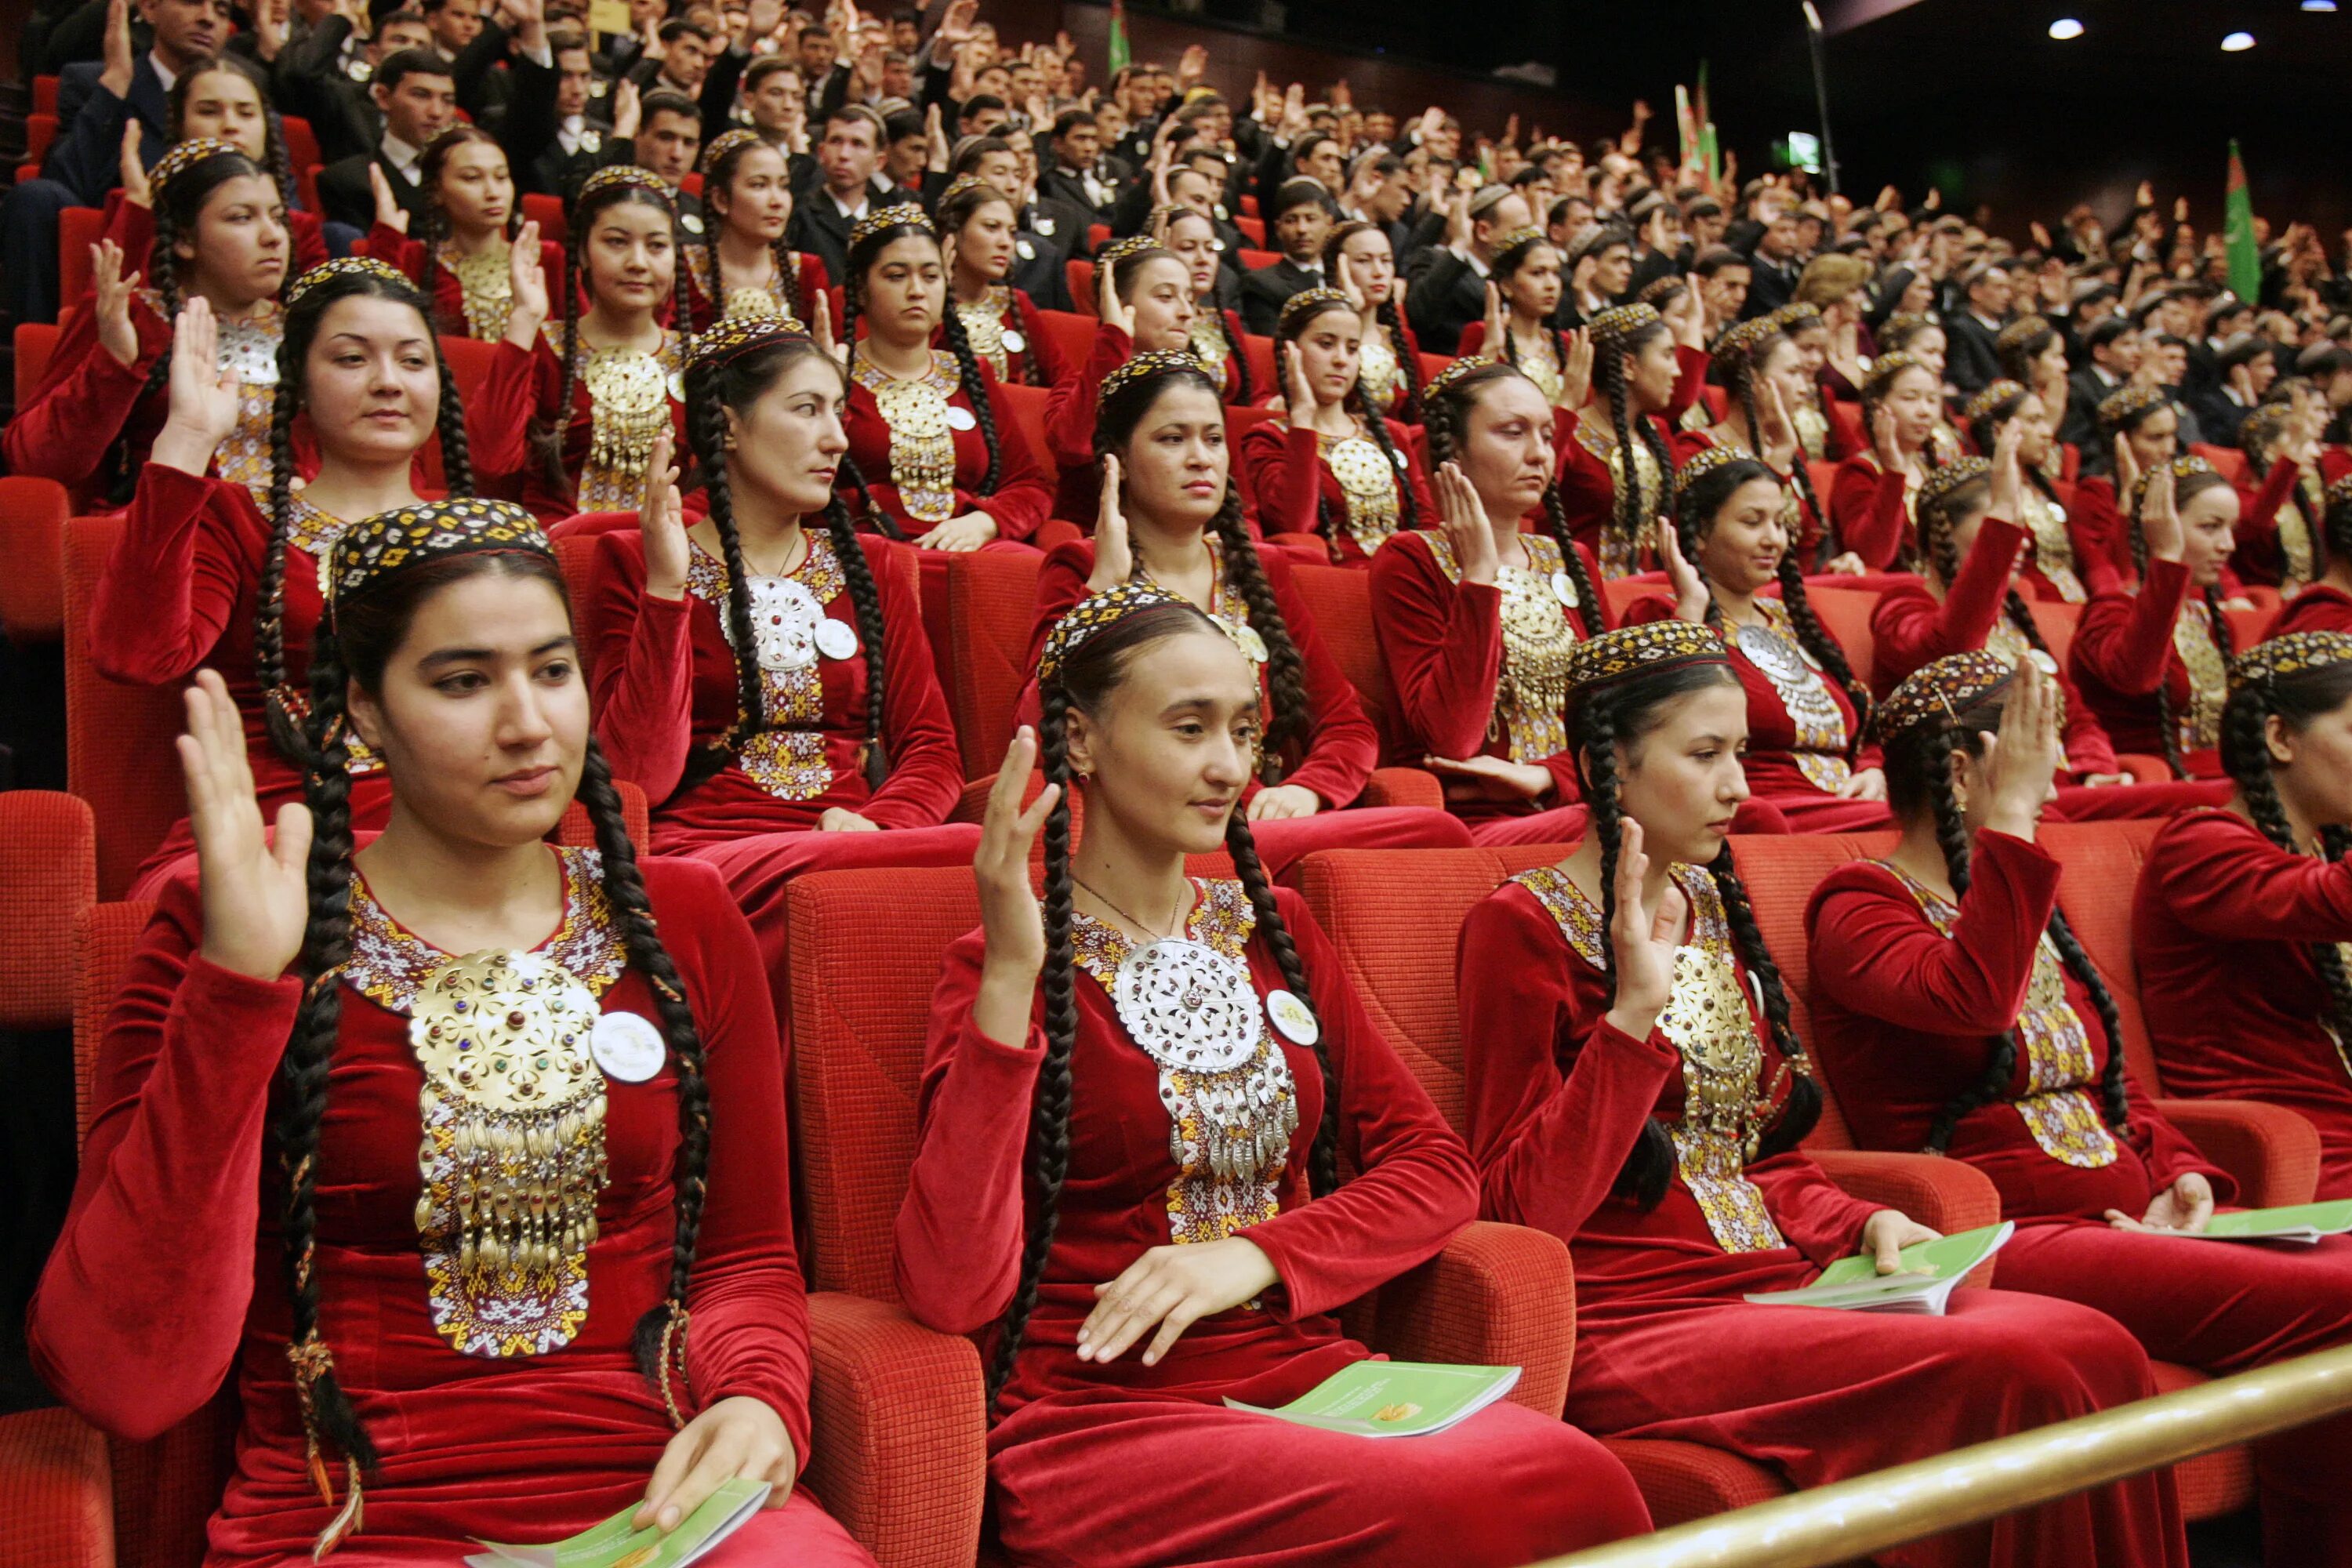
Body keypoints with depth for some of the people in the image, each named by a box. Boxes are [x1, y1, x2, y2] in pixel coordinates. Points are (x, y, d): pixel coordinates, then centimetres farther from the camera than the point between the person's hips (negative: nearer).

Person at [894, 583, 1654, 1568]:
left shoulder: (1271, 931, 14)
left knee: (1575, 1477, -24)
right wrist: (1008, 982, -22)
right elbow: (951, 1294, -16)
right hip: (1094, 1407, -5)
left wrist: (1257, 1255, -7)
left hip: (1305, 1369, 5)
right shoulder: (1004, 966, -2)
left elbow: (1434, 1164, 10)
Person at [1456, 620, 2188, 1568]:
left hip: (1779, 1284, 7)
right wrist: (1634, 1012, -21)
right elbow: (1525, 1211, -14)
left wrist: (1861, 1222, 3)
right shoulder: (1523, 926, -6)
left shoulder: (1715, 908, 16)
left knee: (2091, 1345, -16)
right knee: (2010, 1371, -25)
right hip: (1633, 1321, -7)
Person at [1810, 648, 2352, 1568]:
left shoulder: (2028, 909, 23)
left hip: (2134, 1223, 8)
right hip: (2005, 1239, -8)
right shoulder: (1860, 907, -2)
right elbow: (1973, 999, -24)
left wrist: (2181, 1174, 5)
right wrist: (2009, 820, -19)